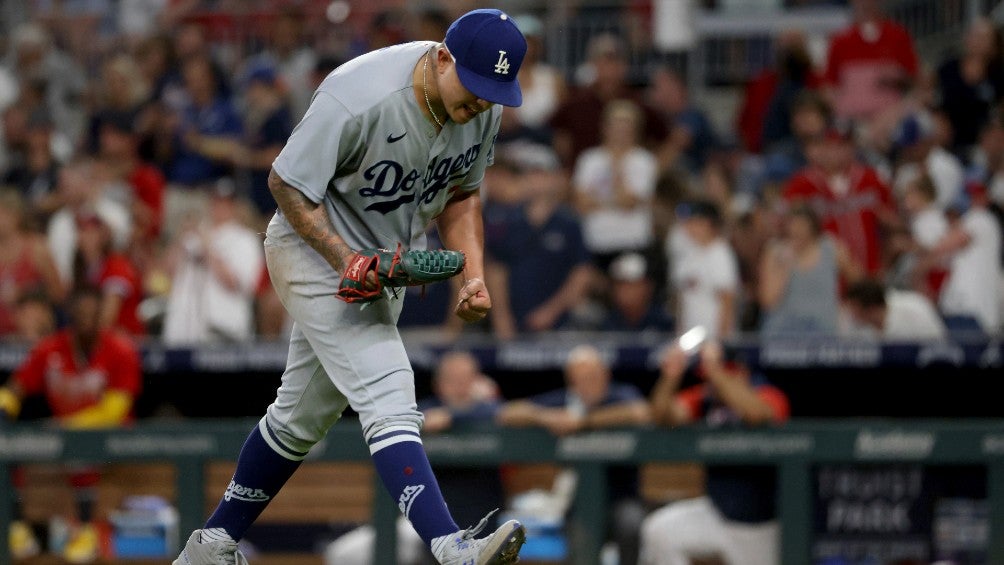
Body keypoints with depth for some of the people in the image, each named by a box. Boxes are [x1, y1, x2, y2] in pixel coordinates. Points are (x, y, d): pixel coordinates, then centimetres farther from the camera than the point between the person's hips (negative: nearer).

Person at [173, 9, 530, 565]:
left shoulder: (483, 107, -8)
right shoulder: (360, 97, -31)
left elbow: (460, 194, 8)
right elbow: (286, 182, -21)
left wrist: (474, 276, -5)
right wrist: (346, 260, -29)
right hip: (315, 248, -8)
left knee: (304, 415, 16)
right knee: (388, 399, -22)